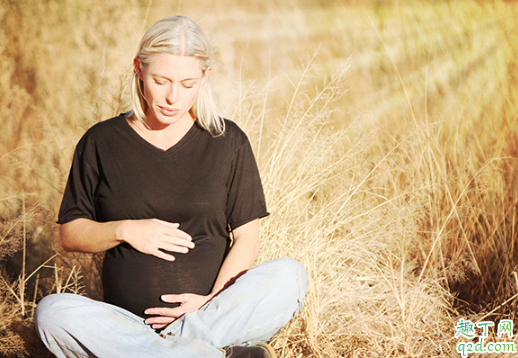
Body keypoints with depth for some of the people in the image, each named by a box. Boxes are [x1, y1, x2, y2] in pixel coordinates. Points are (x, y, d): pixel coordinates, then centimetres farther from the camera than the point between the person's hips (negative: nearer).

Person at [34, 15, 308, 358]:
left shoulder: (228, 141, 5)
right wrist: (124, 231, -11)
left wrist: (213, 303, -12)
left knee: (291, 275, -25)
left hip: (216, 316, 0)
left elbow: (247, 236, 3)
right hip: (128, 323, 1)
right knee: (52, 312, -30)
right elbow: (70, 233, 9)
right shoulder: (100, 142, 5)